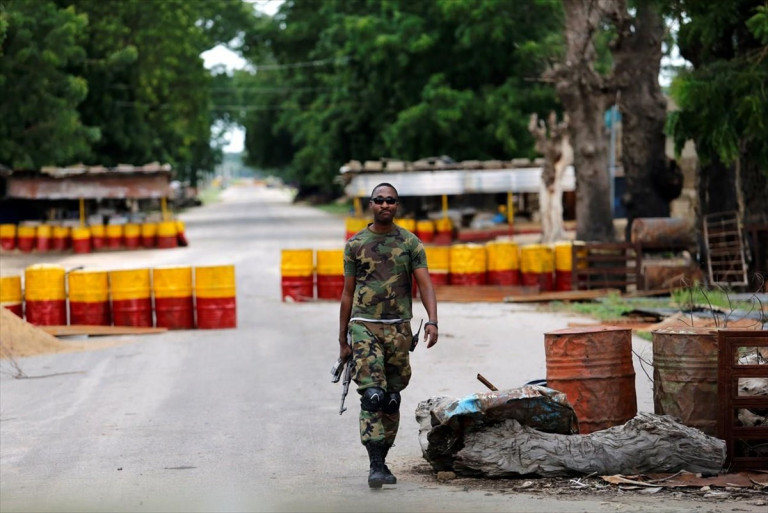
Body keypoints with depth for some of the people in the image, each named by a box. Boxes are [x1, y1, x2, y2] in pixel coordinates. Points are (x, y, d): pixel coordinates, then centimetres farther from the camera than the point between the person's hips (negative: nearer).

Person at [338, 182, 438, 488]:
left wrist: (432, 321, -19)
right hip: (364, 326, -2)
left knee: (392, 399, 7)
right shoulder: (355, 244, 7)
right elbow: (348, 294, 11)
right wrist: (343, 340, 10)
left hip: (399, 328, 2)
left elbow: (425, 284, -2)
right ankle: (376, 465, -17)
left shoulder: (410, 243, 6)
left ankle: (382, 459, 19)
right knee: (372, 395, -15)